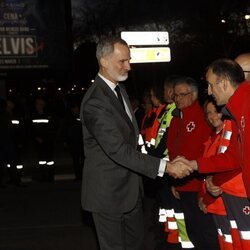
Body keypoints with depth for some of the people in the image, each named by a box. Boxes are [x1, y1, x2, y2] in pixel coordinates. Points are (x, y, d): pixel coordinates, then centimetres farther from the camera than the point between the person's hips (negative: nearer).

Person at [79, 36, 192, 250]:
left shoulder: (119, 88, 7)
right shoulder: (95, 102, -24)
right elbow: (118, 150, -28)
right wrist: (164, 166, -29)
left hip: (130, 186, 9)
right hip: (108, 190, -9)